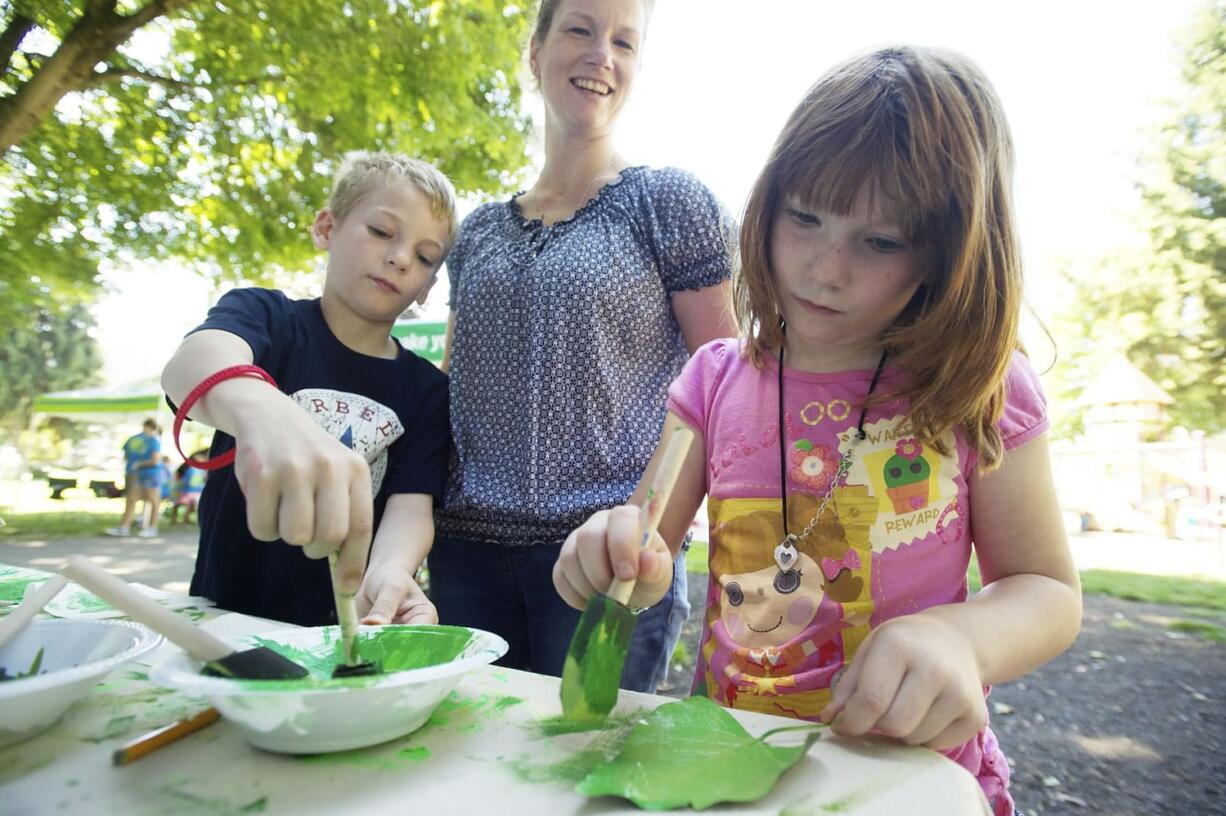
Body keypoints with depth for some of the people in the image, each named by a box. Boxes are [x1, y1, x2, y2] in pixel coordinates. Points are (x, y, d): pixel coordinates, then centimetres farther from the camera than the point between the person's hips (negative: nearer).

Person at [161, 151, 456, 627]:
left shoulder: (427, 390, 2)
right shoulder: (268, 316, -3)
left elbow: (412, 504, -8)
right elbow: (194, 361, -24)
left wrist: (389, 573, -31)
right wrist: (262, 413, -47)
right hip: (229, 617, 0)